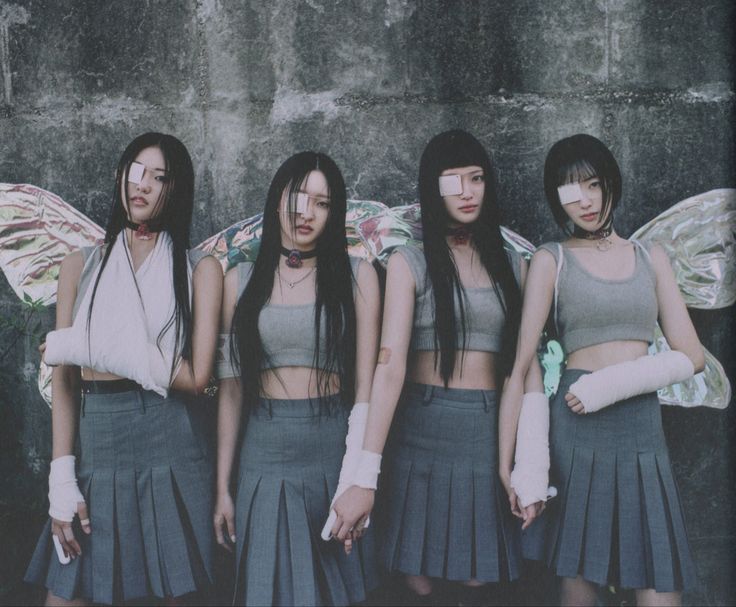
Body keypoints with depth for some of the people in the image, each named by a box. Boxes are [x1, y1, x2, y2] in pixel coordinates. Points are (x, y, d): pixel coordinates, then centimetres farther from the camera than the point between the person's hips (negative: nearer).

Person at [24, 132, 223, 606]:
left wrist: (91, 348, -9)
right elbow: (64, 377, 5)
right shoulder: (82, 266, 10)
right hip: (96, 443, 2)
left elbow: (196, 376, -8)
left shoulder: (199, 269, 3)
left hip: (170, 445, -2)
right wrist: (62, 477, -4)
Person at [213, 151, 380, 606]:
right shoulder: (242, 280, 6)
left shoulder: (357, 275, 1)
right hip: (264, 451, 1)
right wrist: (223, 486, 4)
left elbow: (365, 385, -2)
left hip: (333, 449, -1)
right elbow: (231, 386, 5)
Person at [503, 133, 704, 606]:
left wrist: (618, 381, -11)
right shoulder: (551, 260, 4)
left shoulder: (652, 257, 12)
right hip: (578, 429, -2)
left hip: (644, 428, 2)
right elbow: (521, 365, -2)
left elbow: (692, 356, 5)